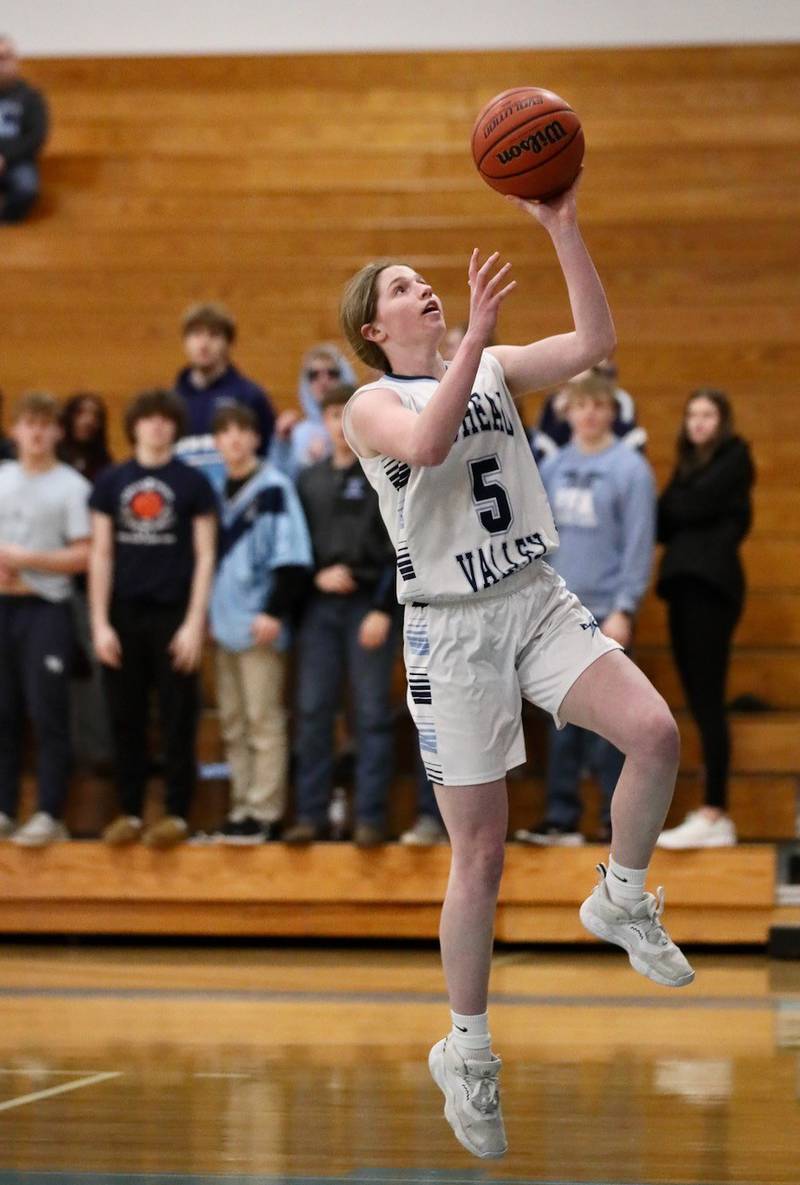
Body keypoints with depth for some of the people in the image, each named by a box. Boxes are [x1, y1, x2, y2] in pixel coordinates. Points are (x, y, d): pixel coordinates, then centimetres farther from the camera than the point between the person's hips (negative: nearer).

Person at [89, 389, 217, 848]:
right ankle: (130, 811, 10)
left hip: (173, 615, -2)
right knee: (127, 719, 4)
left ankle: (177, 813, 3)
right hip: (124, 615, 2)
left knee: (178, 720, -1)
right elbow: (101, 555, 8)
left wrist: (194, 623, -7)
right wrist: (100, 623, 0)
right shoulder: (112, 482, 8)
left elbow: (205, 556, 1)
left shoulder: (193, 483, 2)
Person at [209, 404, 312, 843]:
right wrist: (208, 614, 13)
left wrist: (275, 611, -17)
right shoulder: (216, 490, 14)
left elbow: (291, 557, -12)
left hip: (260, 625, -7)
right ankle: (242, 808, 15)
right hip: (225, 624, 7)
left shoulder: (274, 489, -6)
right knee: (233, 724, 9)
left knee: (264, 721, -5)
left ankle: (265, 813, -3)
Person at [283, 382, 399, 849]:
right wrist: (317, 575, -5)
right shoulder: (309, 479, 14)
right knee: (313, 712, 3)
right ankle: (311, 814, 8)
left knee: (373, 714, -3)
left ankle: (371, 816, 0)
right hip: (319, 606, 4)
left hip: (369, 607, -4)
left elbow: (400, 548, -6)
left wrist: (383, 609, -13)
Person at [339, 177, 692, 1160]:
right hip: (452, 627, -3)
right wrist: (475, 333, -30)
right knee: (480, 853, -1)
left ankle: (621, 903, 2)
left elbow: (595, 341, -5)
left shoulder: (496, 370, 11)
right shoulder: (372, 405, -2)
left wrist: (562, 228, -11)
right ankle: (466, 1051, 15)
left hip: (539, 600, 3)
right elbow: (425, 445, -25)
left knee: (655, 731, -24)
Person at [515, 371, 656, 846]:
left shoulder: (630, 469, -6)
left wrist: (624, 610, -14)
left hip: (606, 610, -5)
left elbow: (639, 544, -9)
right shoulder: (554, 467, 9)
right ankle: (562, 817, 12)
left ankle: (620, 819, 5)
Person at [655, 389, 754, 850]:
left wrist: (667, 510, 6)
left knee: (708, 701, -11)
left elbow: (691, 507, -11)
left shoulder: (735, 458, 1)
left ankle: (715, 815, -14)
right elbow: (668, 523, 10)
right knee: (701, 702, 5)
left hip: (710, 583, -8)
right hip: (685, 583, 8)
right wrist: (668, 516, -10)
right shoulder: (689, 464, 22)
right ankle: (714, 813, 5)